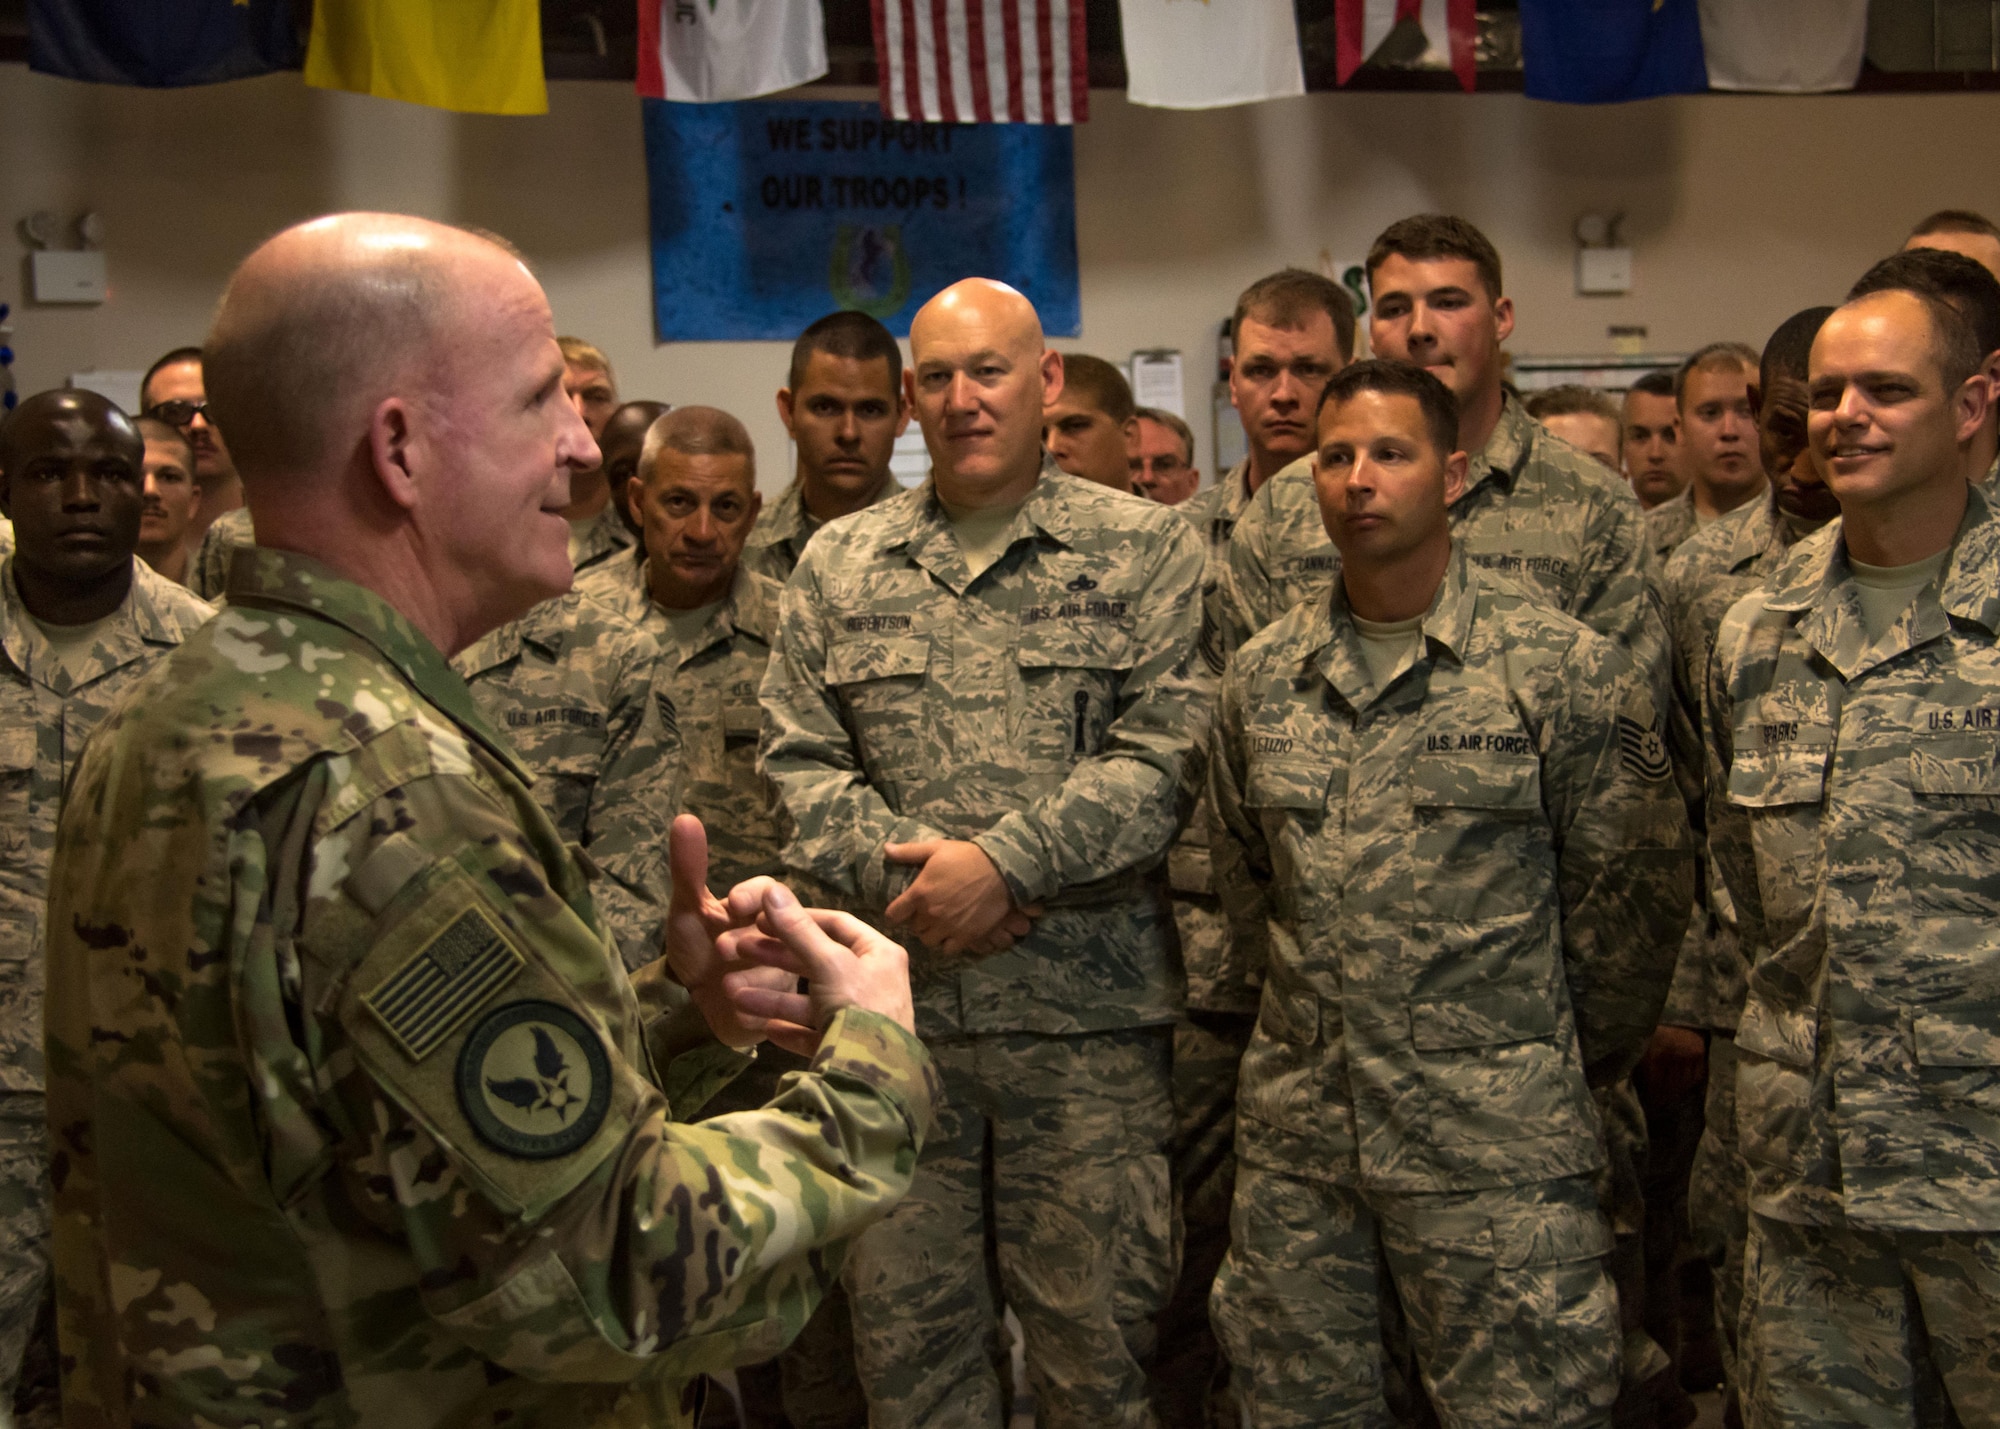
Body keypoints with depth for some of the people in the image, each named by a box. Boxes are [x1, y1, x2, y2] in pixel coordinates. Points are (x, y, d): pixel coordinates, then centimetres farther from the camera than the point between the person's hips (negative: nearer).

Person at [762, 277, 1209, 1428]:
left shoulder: (1146, 551, 2)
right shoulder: (839, 566, 12)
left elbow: (1167, 752, -8)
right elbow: (799, 760, 7)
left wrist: (1004, 863, -15)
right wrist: (895, 872, -10)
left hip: (1088, 1009, -3)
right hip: (893, 1002, 3)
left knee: (1092, 1330, 5)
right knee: (905, 1326, 10)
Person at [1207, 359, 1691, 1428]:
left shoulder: (1567, 670, -6)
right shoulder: (1260, 676, 7)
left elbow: (1634, 896, -1)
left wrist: (1569, 1066, 6)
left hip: (1495, 1150, -4)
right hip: (1294, 1139, 4)